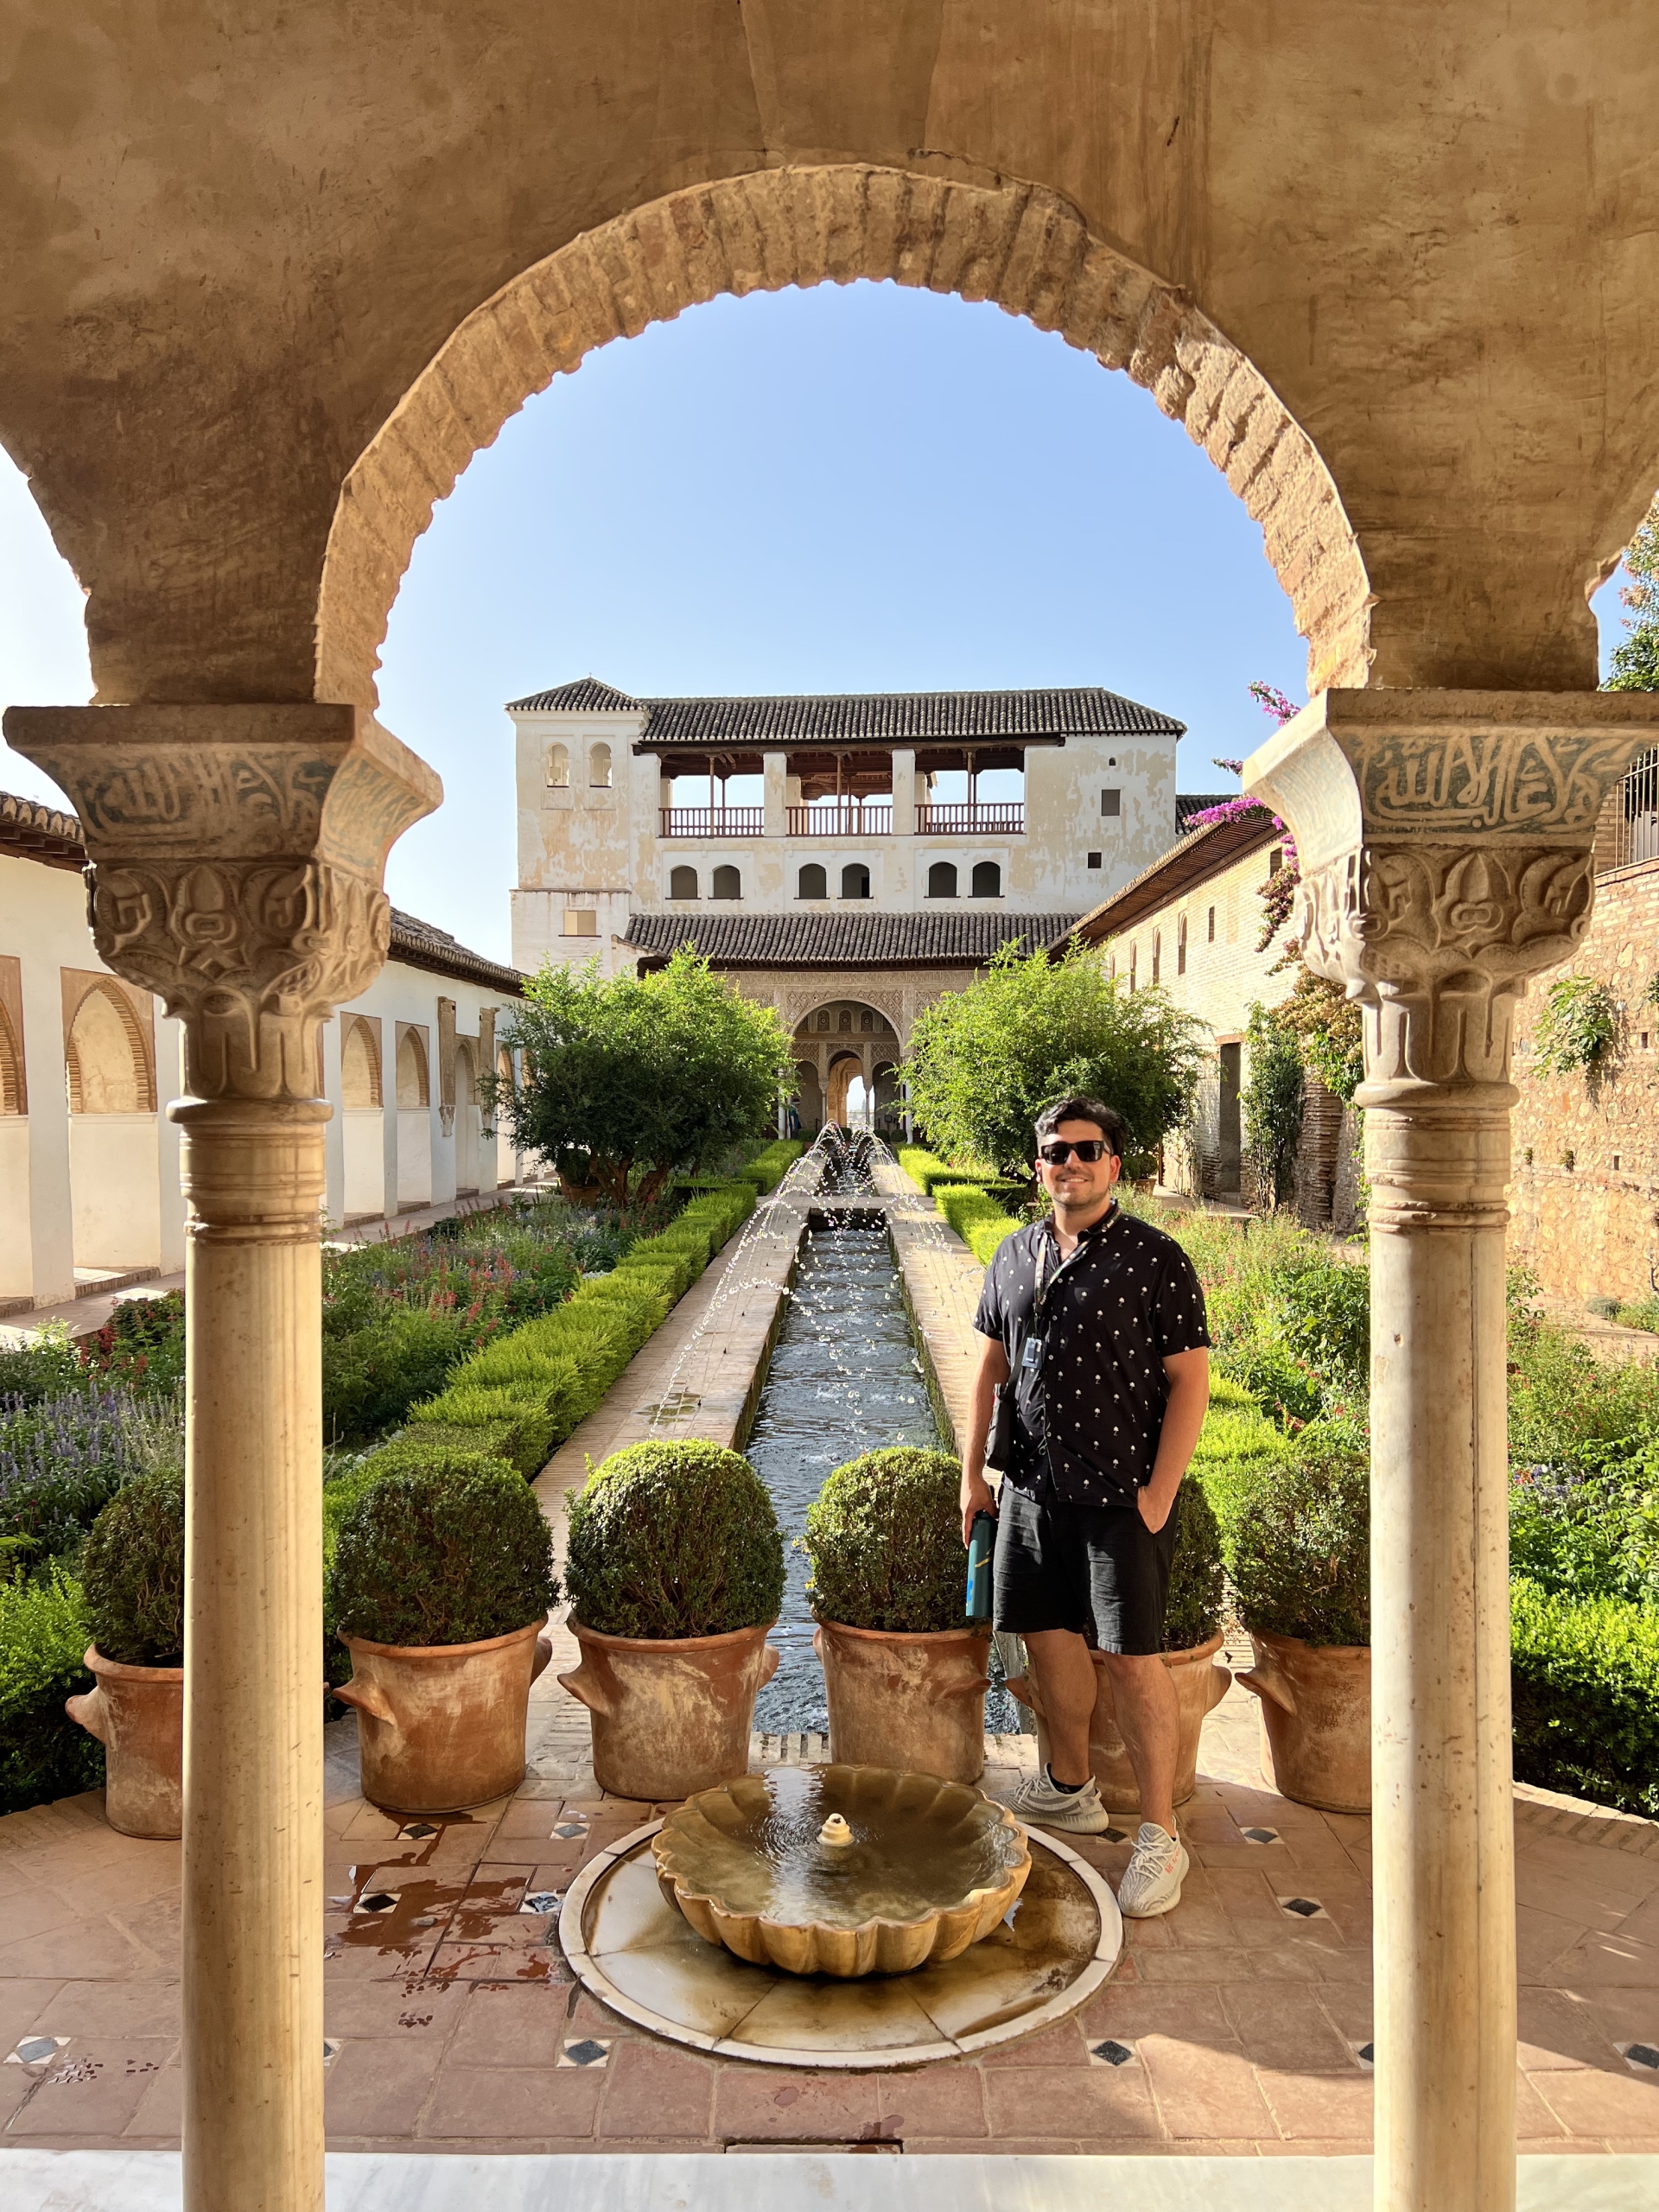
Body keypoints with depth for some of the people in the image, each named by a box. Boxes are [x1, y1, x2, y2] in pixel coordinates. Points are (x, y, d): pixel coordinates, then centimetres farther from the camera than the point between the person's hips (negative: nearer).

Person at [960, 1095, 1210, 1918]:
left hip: (1121, 1497, -5)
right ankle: (1070, 1789, 37)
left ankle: (1159, 1835, 15)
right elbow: (992, 1363, 14)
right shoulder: (1015, 1255, 7)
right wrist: (972, 1471, 12)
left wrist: (1158, 1494, -14)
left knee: (1132, 1659, -1)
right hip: (1032, 1488, 6)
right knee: (1047, 1635, 16)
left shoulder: (1154, 1259, -9)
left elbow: (1189, 1380, -10)